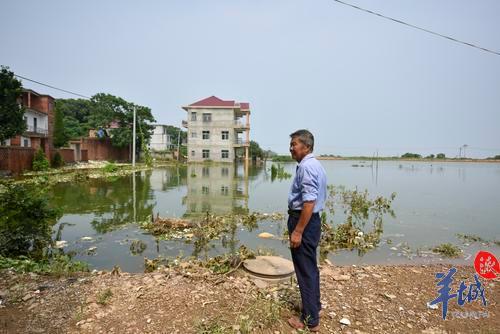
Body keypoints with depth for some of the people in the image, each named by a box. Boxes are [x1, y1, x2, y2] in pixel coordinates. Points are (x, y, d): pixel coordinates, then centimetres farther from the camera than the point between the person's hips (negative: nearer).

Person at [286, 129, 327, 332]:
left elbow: (309, 203, -27)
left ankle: (310, 320, 19)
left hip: (304, 221, -10)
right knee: (310, 267, 23)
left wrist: (297, 231, -24)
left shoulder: (306, 166, -20)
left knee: (305, 270, 3)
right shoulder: (315, 165, 13)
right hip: (312, 220, 10)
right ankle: (314, 306, 41)